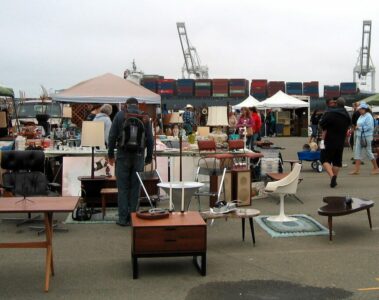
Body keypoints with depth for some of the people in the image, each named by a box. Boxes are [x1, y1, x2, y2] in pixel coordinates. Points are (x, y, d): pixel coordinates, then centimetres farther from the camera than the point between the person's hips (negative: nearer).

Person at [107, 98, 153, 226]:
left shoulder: (119, 115, 1)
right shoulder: (144, 116, 5)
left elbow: (112, 136, -2)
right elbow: (150, 139, 3)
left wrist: (110, 154, 7)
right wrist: (149, 157, 11)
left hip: (123, 154, -1)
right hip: (139, 155, 1)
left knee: (123, 187, 4)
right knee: (135, 187, 8)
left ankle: (123, 218, 4)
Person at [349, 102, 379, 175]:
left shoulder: (368, 116, -13)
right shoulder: (361, 116, 13)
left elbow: (369, 127, -20)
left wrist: (359, 128, -16)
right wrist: (357, 127, 2)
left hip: (366, 136, -9)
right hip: (359, 136, 9)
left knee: (368, 152, 0)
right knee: (357, 152, 3)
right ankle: (357, 169, 4)